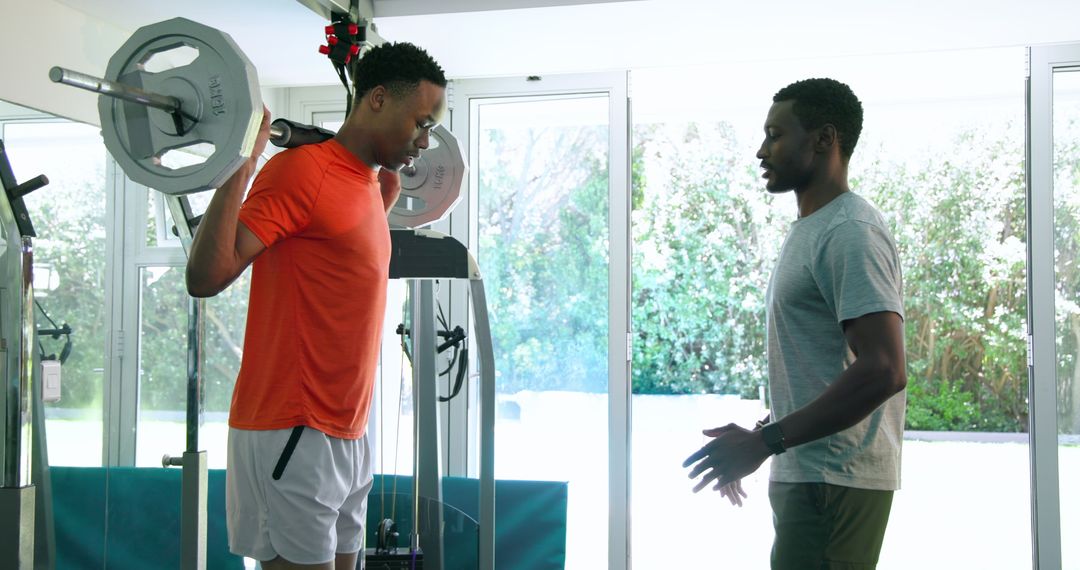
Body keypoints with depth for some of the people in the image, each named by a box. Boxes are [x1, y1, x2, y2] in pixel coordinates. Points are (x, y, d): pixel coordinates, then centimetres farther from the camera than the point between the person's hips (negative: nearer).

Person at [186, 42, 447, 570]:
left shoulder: (365, 181, 13)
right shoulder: (301, 169, -14)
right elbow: (205, 277, -20)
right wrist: (242, 158, -25)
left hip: (344, 436, 9)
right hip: (292, 434, -9)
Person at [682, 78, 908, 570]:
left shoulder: (849, 233, -16)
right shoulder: (811, 232, 16)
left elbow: (883, 372, -25)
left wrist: (765, 441, -22)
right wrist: (756, 443, 17)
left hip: (833, 482, -10)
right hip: (805, 474, 10)